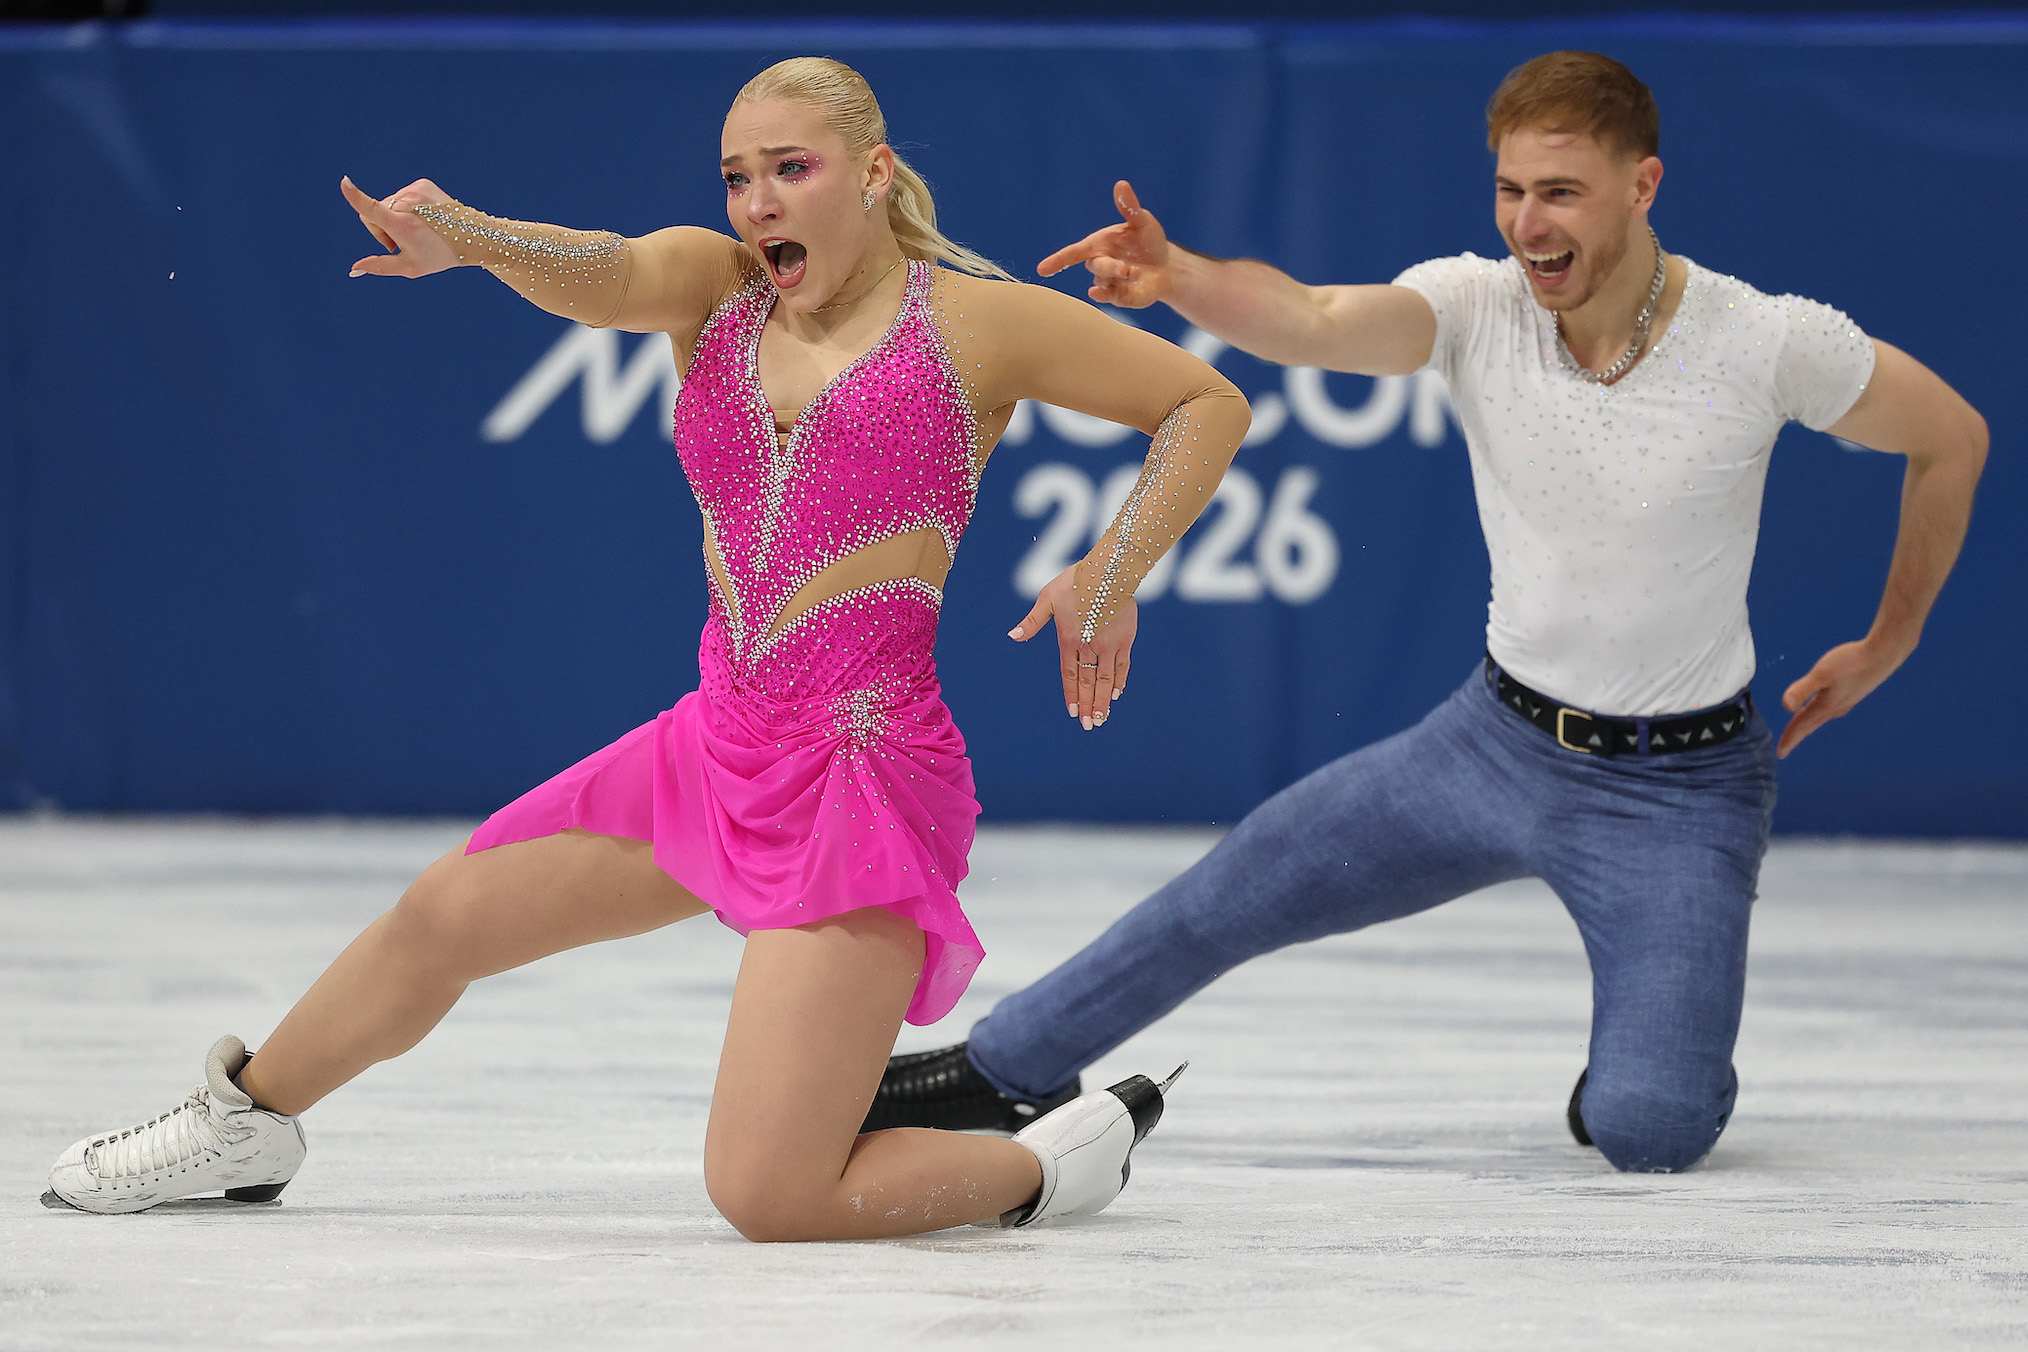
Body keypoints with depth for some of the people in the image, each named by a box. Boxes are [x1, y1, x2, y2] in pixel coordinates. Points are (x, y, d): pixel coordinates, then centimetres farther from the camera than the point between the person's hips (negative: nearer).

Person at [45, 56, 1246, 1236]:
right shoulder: (712, 284, 6)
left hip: (868, 766, -6)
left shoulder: (976, 321, -4)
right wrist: (468, 237, -40)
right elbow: (601, 274, -17)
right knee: (445, 916, 15)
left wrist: (1111, 576, -13)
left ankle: (1065, 1159, 10)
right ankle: (249, 1120, 44)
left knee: (768, 1198, -15)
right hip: (717, 746, 6)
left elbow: (1210, 402, 1)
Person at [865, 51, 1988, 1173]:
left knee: (1645, 1130, -18)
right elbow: (1316, 322, -33)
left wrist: (1886, 646, 4)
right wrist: (1176, 276, -53)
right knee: (1227, 899, 7)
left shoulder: (1767, 344, -19)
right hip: (1497, 736, 3)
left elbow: (1952, 438, -3)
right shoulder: (1475, 307, -13)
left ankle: (1666, 1035, 17)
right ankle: (1006, 1073, 29)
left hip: (1678, 788, -3)